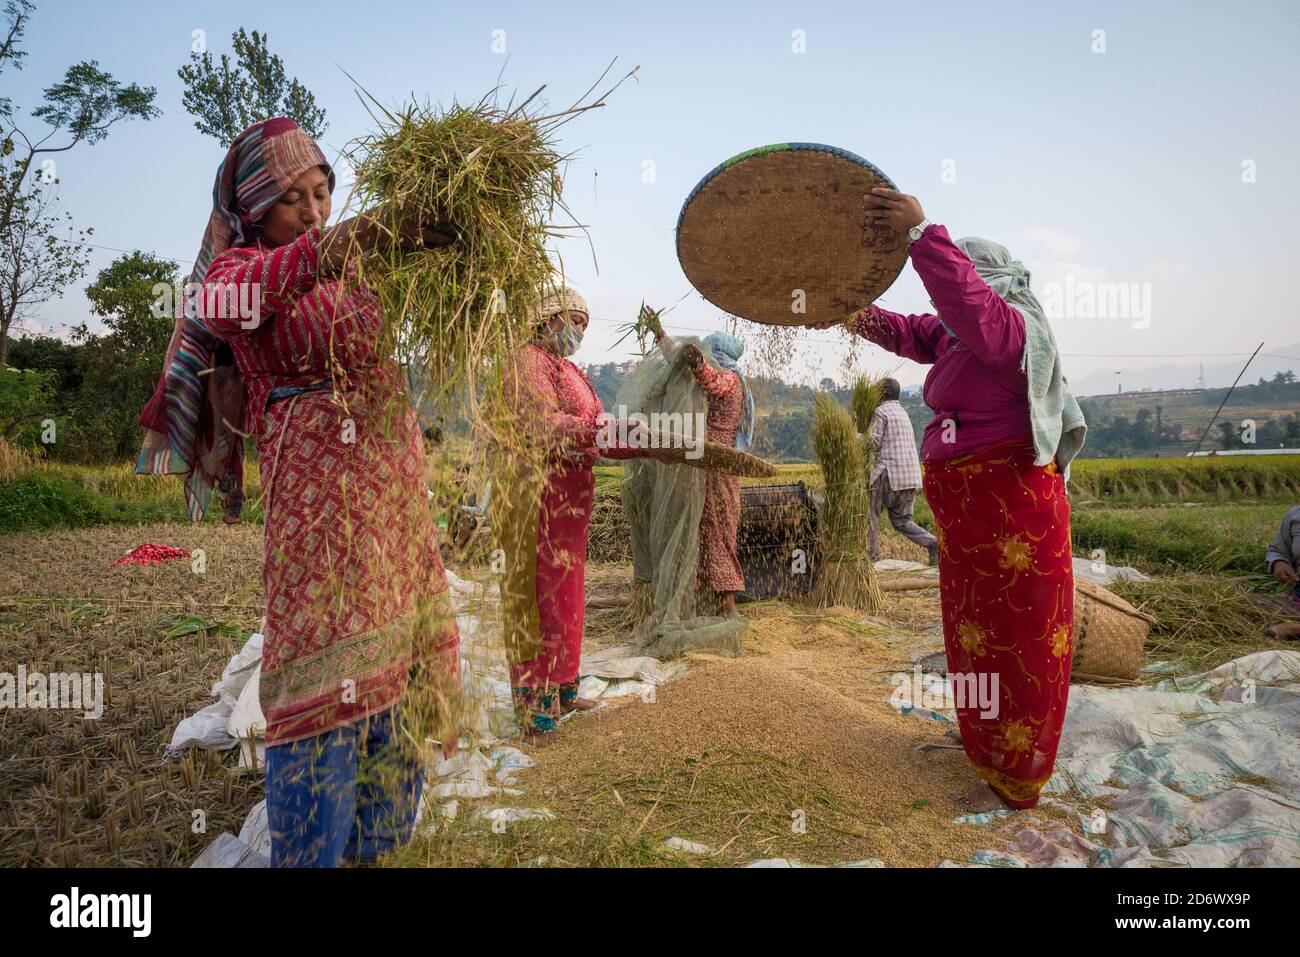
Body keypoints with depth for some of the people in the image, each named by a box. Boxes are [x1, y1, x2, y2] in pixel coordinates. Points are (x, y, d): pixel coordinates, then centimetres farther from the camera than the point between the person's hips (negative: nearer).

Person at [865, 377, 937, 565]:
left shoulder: (881, 411, -5)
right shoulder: (903, 413, 23)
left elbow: (873, 443, -10)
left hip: (890, 472, -8)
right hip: (911, 475, 8)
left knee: (871, 512, 8)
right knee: (902, 521, 11)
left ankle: (872, 554, 8)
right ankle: (932, 543, -8)